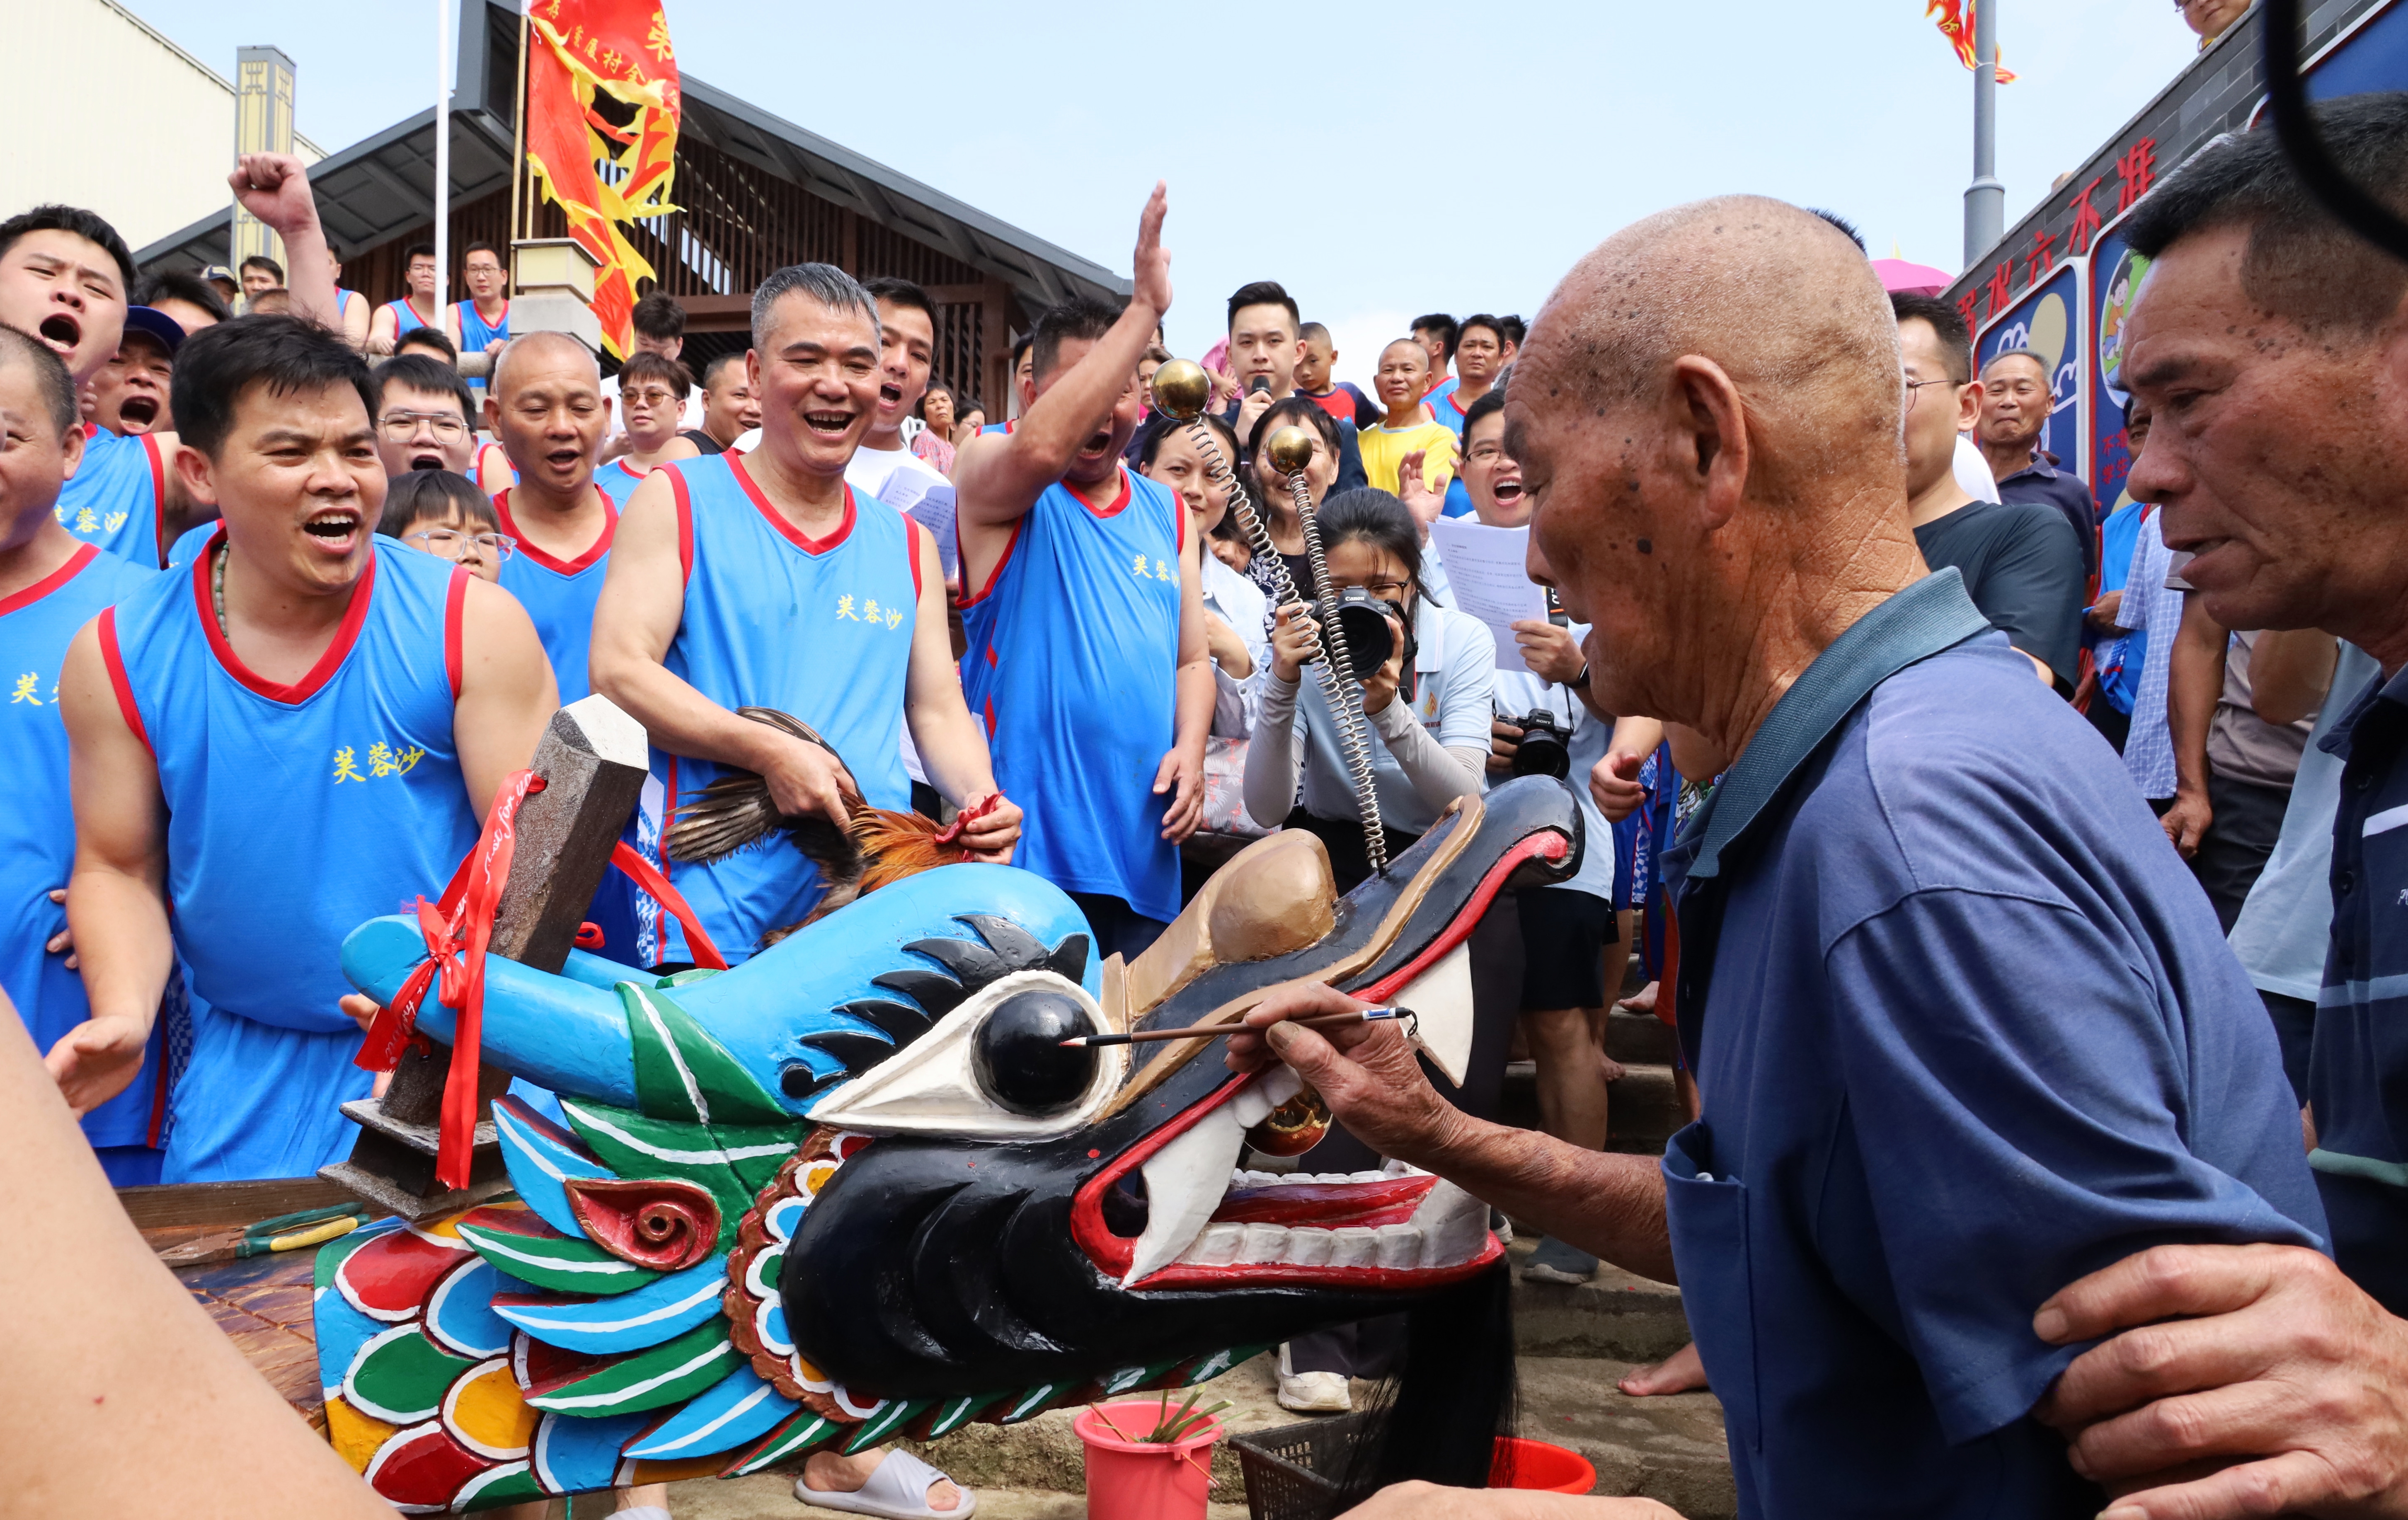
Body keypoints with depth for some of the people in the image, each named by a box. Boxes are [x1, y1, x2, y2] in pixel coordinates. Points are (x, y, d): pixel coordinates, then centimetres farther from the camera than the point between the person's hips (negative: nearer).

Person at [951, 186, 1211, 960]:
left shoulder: (1166, 511, 16)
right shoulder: (994, 476, 0)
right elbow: (1040, 446, -25)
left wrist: (1189, 747, -1)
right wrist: (1146, 309, -24)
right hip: (1027, 840, -6)